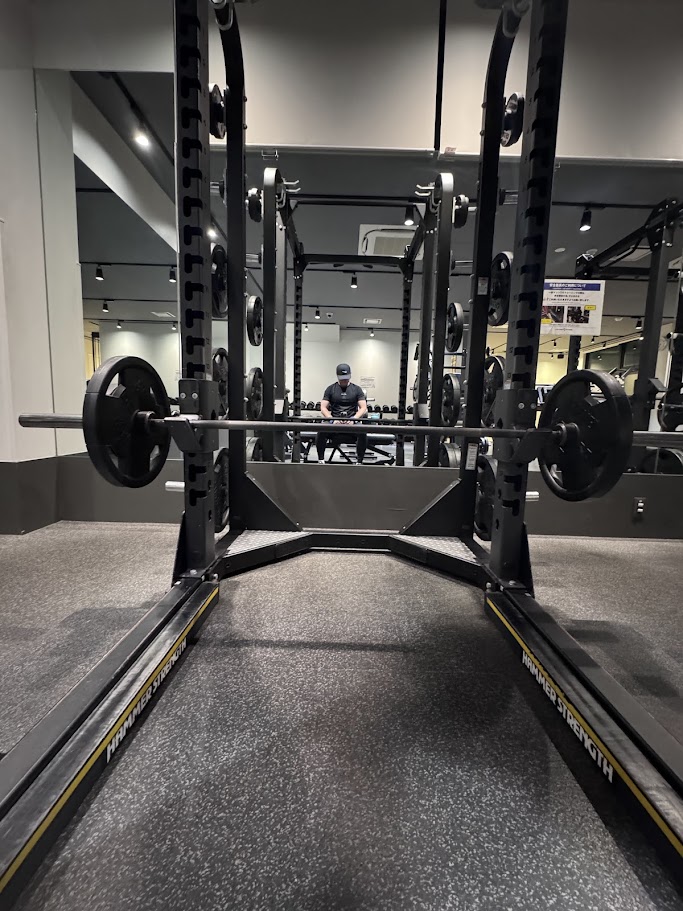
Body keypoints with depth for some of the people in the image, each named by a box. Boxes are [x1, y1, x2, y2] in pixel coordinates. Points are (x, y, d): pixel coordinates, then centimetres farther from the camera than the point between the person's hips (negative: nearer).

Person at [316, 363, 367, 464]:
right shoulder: (331, 389, 10)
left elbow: (363, 408, 2)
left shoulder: (357, 389, 9)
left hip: (352, 422, 0)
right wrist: (332, 419, -14)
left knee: (362, 433, -33)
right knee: (321, 432, -31)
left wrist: (353, 419, -16)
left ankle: (359, 462, -18)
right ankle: (321, 460, -14)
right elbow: (323, 407, 3)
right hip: (334, 421, 1)